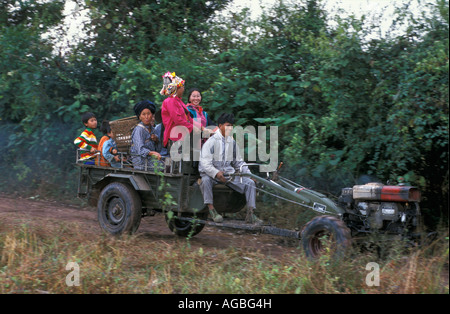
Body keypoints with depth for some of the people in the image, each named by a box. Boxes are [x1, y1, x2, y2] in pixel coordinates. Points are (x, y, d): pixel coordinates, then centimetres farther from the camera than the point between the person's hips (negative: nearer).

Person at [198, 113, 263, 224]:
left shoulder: (232, 142, 11)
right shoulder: (211, 141, -9)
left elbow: (238, 161, 19)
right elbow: (205, 163, -18)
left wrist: (249, 174, 5)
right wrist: (216, 173, -36)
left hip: (228, 173, 5)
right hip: (211, 173, -5)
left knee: (250, 183, -12)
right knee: (206, 180, -39)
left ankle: (250, 214, -14)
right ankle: (211, 209, -33)